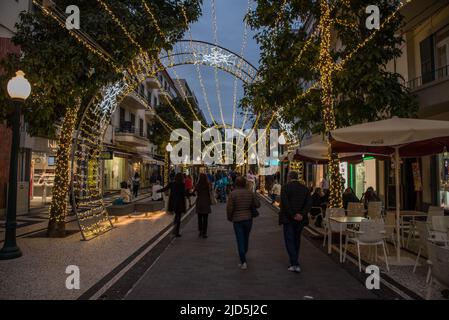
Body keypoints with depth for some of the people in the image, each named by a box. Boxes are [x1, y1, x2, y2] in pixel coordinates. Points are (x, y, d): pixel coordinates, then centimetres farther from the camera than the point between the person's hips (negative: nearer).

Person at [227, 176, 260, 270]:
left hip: (237, 220, -3)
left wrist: (229, 218, 3)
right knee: (246, 238, 22)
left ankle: (243, 262, -2)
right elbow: (257, 204, -1)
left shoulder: (233, 194, -13)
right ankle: (243, 254, 42)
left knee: (240, 240, 3)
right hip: (248, 218, 3)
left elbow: (229, 208, -13)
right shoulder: (250, 193, -3)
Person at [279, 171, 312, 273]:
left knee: (289, 241, 2)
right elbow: (309, 203, -5)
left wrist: (293, 215, -14)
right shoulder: (305, 188, 5)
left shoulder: (285, 187, -8)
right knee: (297, 239, 19)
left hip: (288, 219, -4)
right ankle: (294, 261, 29)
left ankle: (295, 264, -5)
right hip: (300, 219, 5)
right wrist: (301, 214, -12)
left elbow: (285, 203, -18)